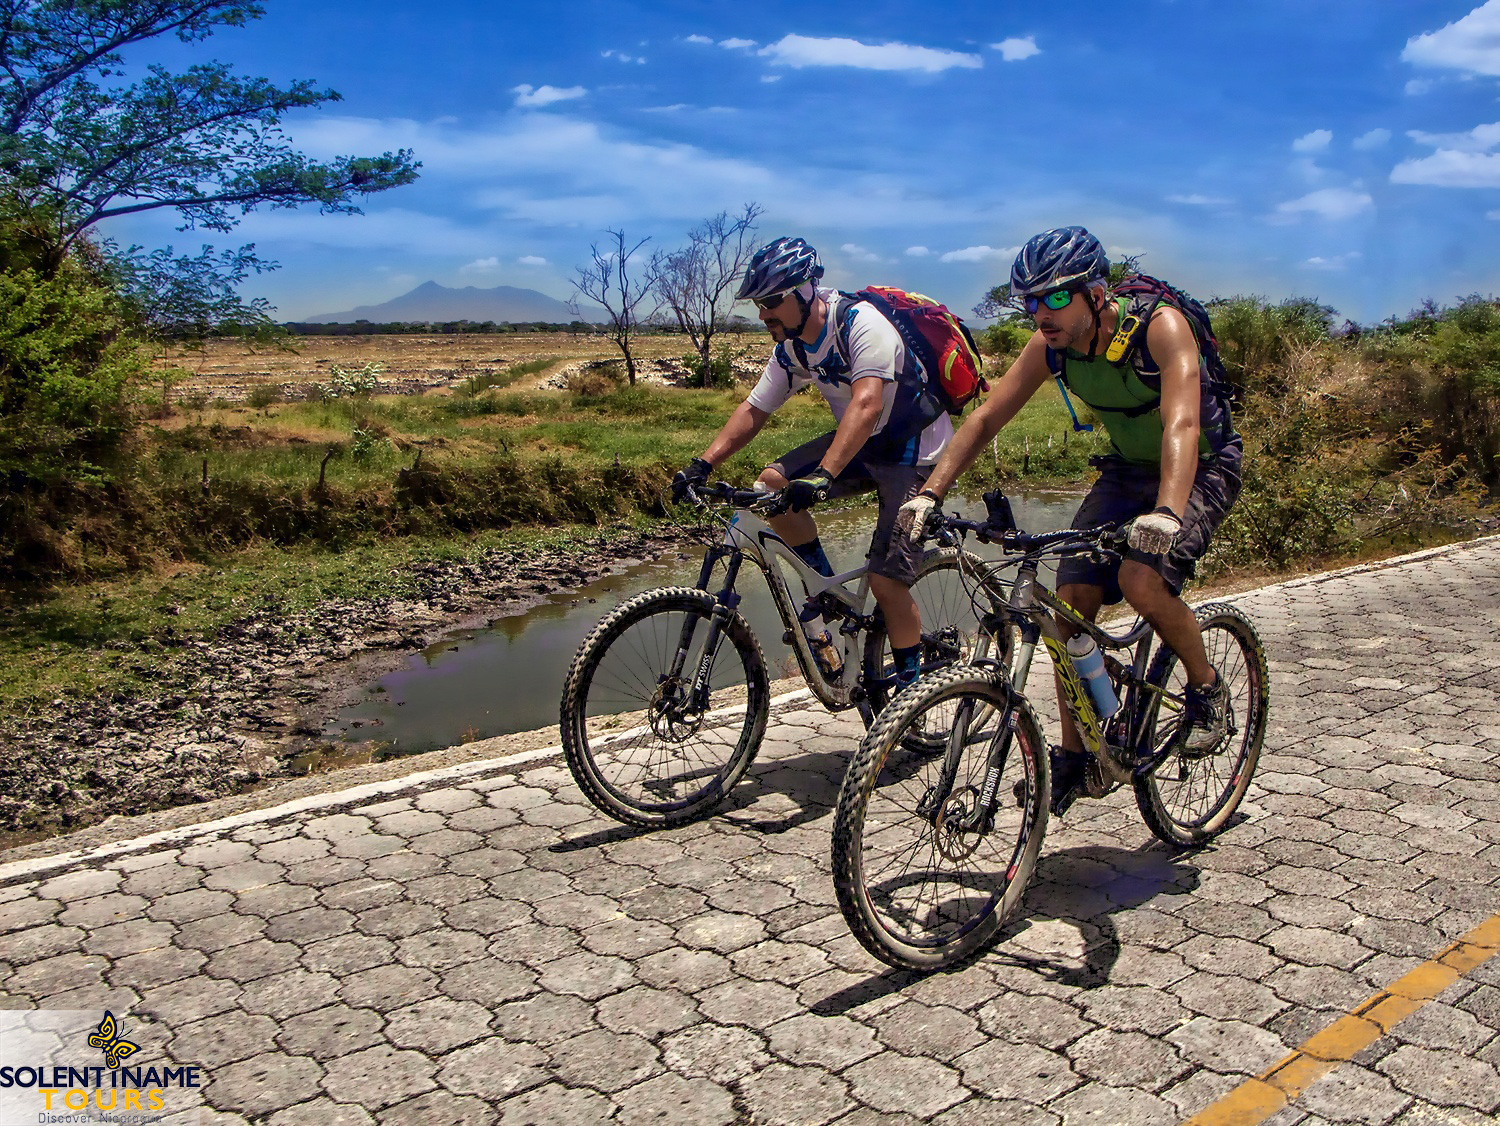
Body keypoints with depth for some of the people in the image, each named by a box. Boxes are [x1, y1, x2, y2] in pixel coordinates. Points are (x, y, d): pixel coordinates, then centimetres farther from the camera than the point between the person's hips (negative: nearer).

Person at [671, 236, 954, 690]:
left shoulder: (862, 324, -27)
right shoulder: (791, 347, -4)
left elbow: (866, 404, -41)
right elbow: (754, 409, 0)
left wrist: (823, 476, -53)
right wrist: (702, 464, -14)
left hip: (914, 453, -7)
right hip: (860, 444, 7)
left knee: (886, 581, -12)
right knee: (772, 483, -14)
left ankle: (910, 684, 9)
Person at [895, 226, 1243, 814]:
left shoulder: (1160, 328, -29)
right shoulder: (1051, 345, -14)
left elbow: (1181, 424, -42)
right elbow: (986, 416, -14)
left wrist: (1166, 512, -59)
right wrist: (929, 493, -27)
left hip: (1202, 468, -5)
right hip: (1127, 469, 6)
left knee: (1140, 577, -30)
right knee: (1072, 597, -8)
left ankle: (1206, 686, 0)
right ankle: (1077, 758, 5)